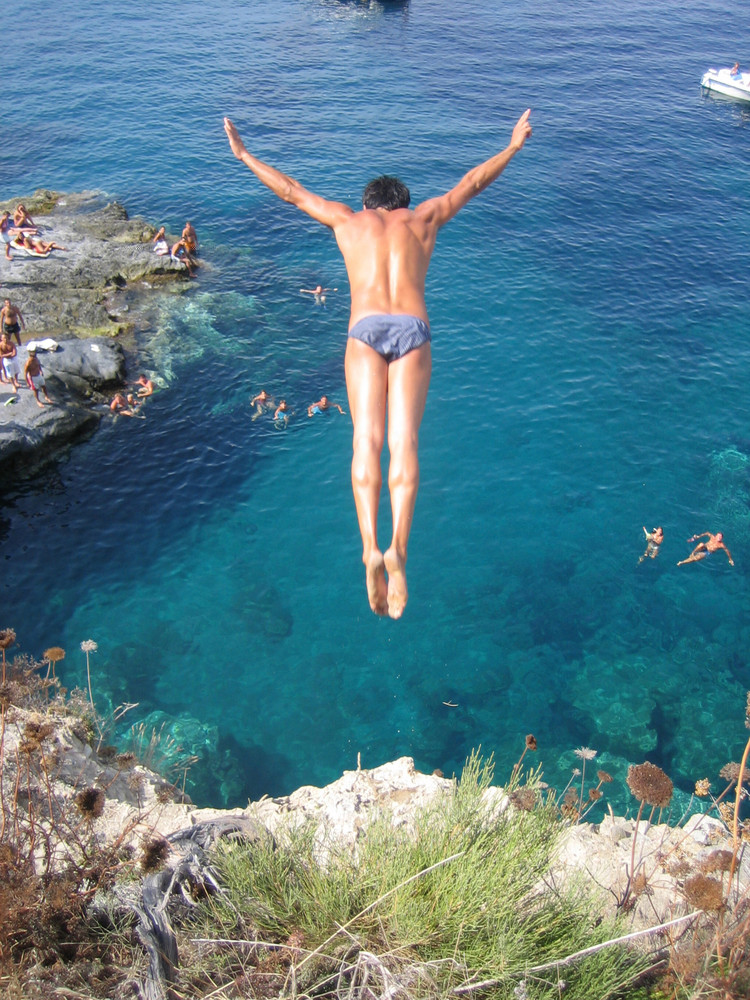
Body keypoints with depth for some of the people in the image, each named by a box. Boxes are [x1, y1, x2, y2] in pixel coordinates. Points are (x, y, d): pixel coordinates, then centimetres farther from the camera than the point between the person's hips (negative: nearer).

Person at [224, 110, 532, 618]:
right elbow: (473, 182, 38)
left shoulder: (348, 220, 26)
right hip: (413, 331, 0)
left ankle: (371, 548, -28)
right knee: (404, 442, -10)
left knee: (367, 441, -10)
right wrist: (512, 147, 54)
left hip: (365, 331, 0)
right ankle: (398, 548, -29)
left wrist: (243, 154, 47)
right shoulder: (424, 218, 26)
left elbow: (290, 189, 34)